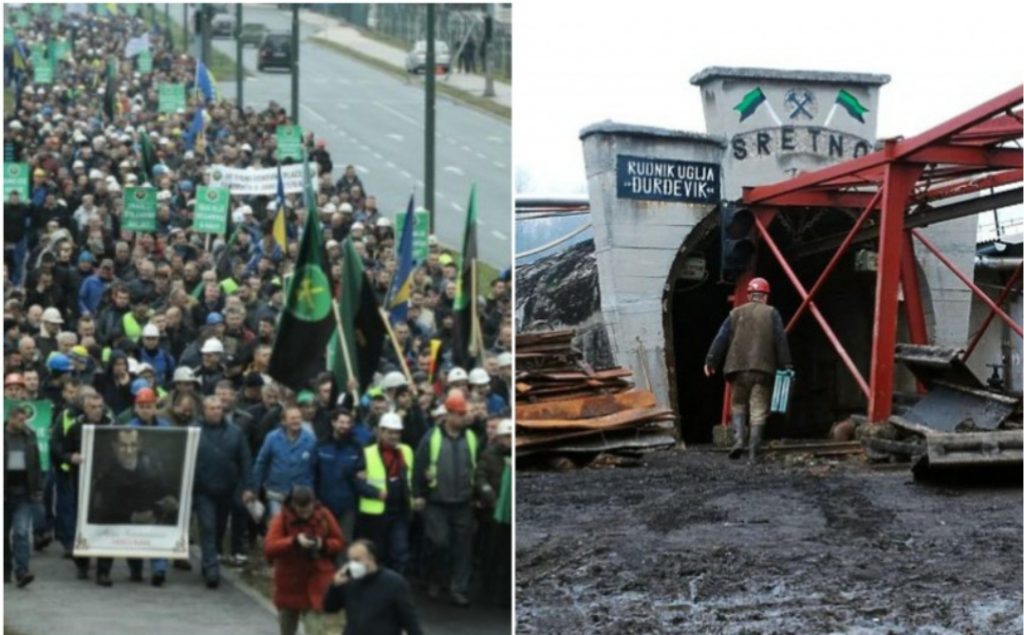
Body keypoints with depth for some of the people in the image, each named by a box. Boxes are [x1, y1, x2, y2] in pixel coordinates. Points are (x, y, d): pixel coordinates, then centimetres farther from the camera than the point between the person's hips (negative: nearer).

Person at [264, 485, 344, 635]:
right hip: (288, 582, 1)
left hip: (316, 582, -1)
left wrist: (324, 544, -19)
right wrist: (294, 541, -37)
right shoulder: (282, 519, -13)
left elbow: (339, 543, 3)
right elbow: (269, 547, -24)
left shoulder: (324, 516, -7)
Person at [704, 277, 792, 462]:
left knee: (738, 406, 15)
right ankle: (754, 453, -3)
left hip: (738, 369, 2)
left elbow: (721, 339, 6)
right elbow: (781, 341, 0)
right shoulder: (771, 314, 6)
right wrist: (785, 365, 1)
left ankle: (738, 440, -6)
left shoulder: (735, 314, 11)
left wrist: (711, 361, 7)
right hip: (763, 370, -2)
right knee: (758, 412, 1)